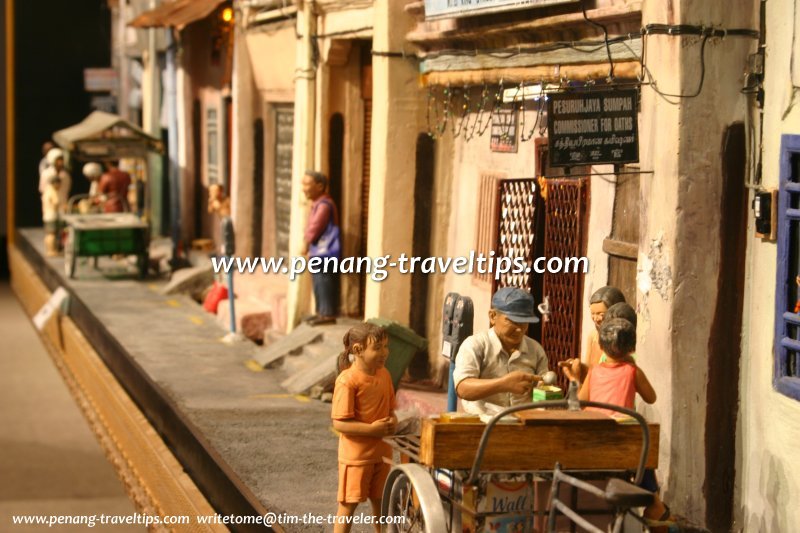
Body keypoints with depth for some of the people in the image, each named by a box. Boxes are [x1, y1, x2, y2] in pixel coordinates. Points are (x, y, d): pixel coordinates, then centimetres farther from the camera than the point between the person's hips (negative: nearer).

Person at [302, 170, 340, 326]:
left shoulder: (324, 205, -17)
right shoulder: (317, 204, 15)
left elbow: (315, 227, -20)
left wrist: (306, 244, -5)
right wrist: (308, 245, 5)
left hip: (324, 253, -10)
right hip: (317, 253, 10)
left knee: (324, 283, -6)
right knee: (318, 284, 16)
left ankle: (328, 314, -2)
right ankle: (321, 312, 24)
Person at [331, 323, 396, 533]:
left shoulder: (384, 375, 3)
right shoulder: (347, 381, -20)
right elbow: (339, 423, -21)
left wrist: (392, 421, -7)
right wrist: (372, 429, -26)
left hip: (382, 452, 7)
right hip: (356, 455, -7)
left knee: (380, 501, 20)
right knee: (349, 504, 3)